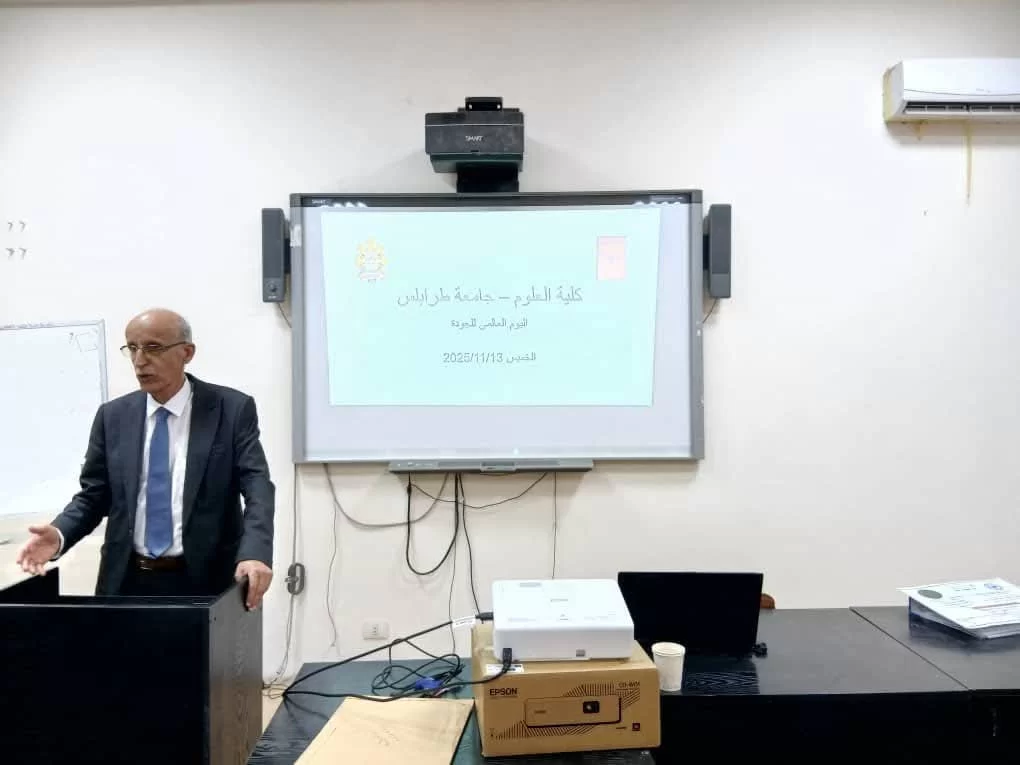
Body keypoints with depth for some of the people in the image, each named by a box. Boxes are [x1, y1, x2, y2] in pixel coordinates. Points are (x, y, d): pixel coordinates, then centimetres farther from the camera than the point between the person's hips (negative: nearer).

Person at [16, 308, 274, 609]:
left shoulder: (233, 409, -6)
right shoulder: (113, 416, 6)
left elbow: (258, 488, -14)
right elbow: (93, 495, 9)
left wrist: (255, 554, -31)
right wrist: (59, 533, -12)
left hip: (205, 581, -3)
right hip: (128, 581, 3)